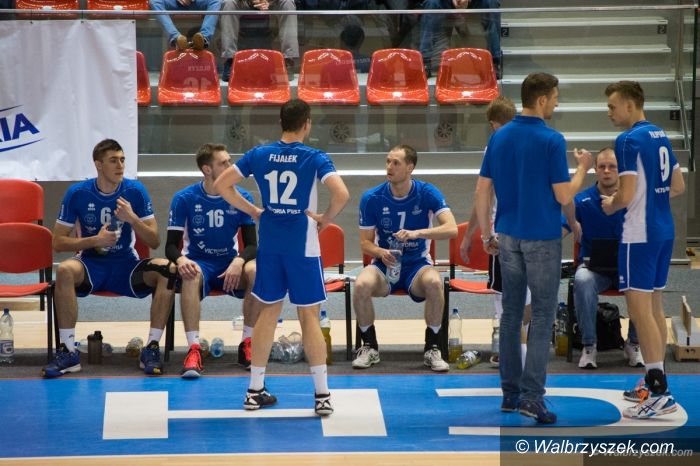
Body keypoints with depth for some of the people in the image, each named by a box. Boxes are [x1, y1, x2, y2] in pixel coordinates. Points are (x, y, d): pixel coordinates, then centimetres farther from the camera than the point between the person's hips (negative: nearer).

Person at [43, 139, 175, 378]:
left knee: (166, 269, -27)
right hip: (90, 264, -1)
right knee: (65, 270, -35)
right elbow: (58, 242, -4)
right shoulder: (77, 193, -5)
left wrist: (132, 219, -20)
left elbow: (154, 242, -2)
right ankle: (67, 351, -28)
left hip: (126, 265, 1)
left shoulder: (135, 191, -2)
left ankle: (152, 348, -21)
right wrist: (95, 240, -18)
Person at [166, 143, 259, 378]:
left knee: (256, 271, -32)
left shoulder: (242, 197, -3)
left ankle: (247, 344, -19)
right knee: (191, 276, -38)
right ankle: (193, 350, -41)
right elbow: (171, 245, -6)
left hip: (230, 264, 2)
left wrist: (238, 261, -26)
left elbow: (251, 244, -2)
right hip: (198, 262, -2)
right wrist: (181, 259, -31)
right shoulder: (184, 198, -7)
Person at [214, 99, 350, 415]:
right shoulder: (315, 158, -10)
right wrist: (326, 218, -6)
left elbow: (221, 185, 4)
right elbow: (342, 194, -23)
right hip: (302, 245, -4)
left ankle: (255, 391, 17)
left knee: (268, 311, 15)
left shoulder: (259, 154, 2)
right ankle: (322, 395, 2)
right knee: (309, 316, 2)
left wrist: (252, 211, 9)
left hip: (269, 243, 4)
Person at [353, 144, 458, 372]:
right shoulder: (371, 198, -5)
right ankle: (369, 347, -7)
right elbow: (365, 242, 1)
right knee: (361, 285, -31)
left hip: (417, 265, -1)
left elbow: (451, 229, -20)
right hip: (384, 264, 1)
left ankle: (432, 349, -15)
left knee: (434, 282, -35)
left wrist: (417, 233, -33)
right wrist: (381, 253, -22)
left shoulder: (427, 193, -9)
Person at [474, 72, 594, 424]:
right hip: (542, 239, -6)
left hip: (508, 237, 6)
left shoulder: (499, 137, 4)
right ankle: (531, 395, -10)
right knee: (542, 314, -2)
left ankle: (510, 391, 14)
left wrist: (486, 234, 15)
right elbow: (564, 197, -14)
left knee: (511, 312, 12)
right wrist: (583, 167, 3)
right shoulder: (551, 140, -15)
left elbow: (482, 191, 5)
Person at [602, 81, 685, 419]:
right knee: (654, 307, 15)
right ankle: (655, 383, 22)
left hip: (640, 234, -9)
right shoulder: (660, 136, 12)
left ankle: (659, 394, -11)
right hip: (664, 230, 9)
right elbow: (678, 186, 19)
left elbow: (626, 195, -20)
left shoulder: (629, 140, -15)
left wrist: (610, 206, -1)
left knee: (639, 309, -8)